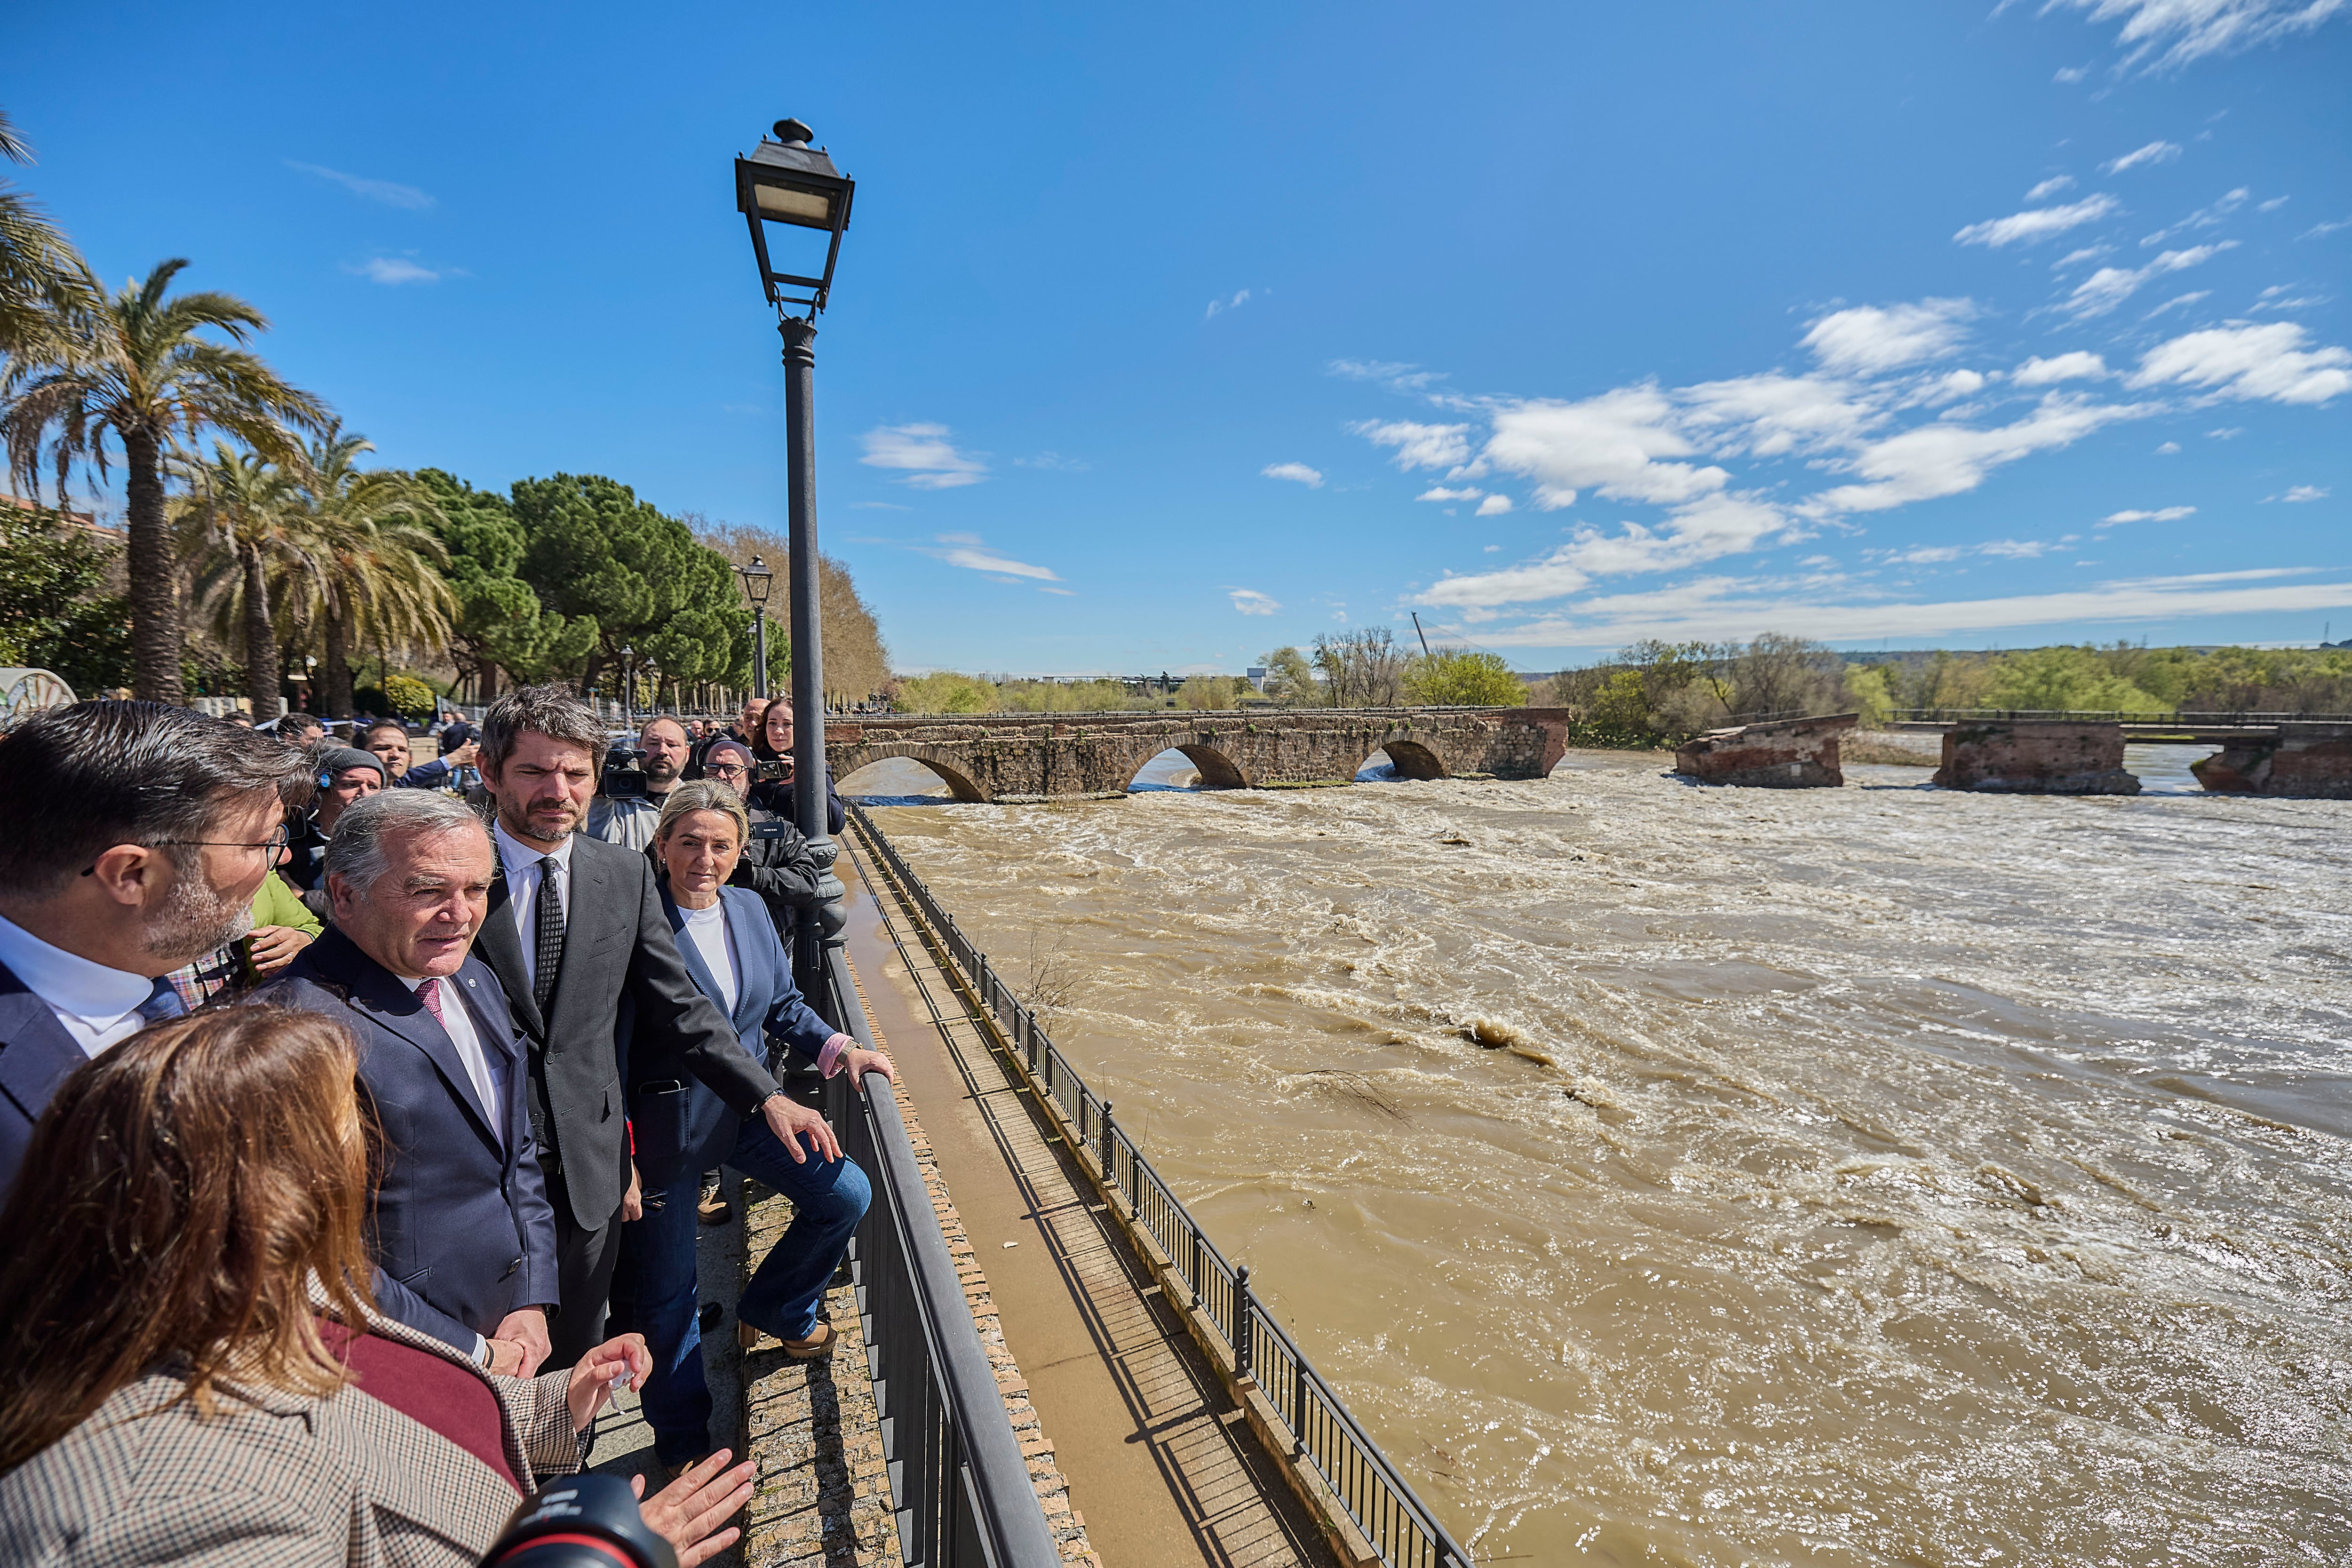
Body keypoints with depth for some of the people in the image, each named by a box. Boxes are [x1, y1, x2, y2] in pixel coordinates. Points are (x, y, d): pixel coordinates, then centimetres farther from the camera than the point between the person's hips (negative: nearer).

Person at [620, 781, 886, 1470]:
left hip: (750, 1106, 6)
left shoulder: (749, 908, 0)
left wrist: (837, 1046, -4)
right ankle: (682, 1444, 35)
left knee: (845, 1194, 7)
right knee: (666, 1293, 10)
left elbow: (783, 1002, 10)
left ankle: (778, 1311, 34)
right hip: (665, 1124, -5)